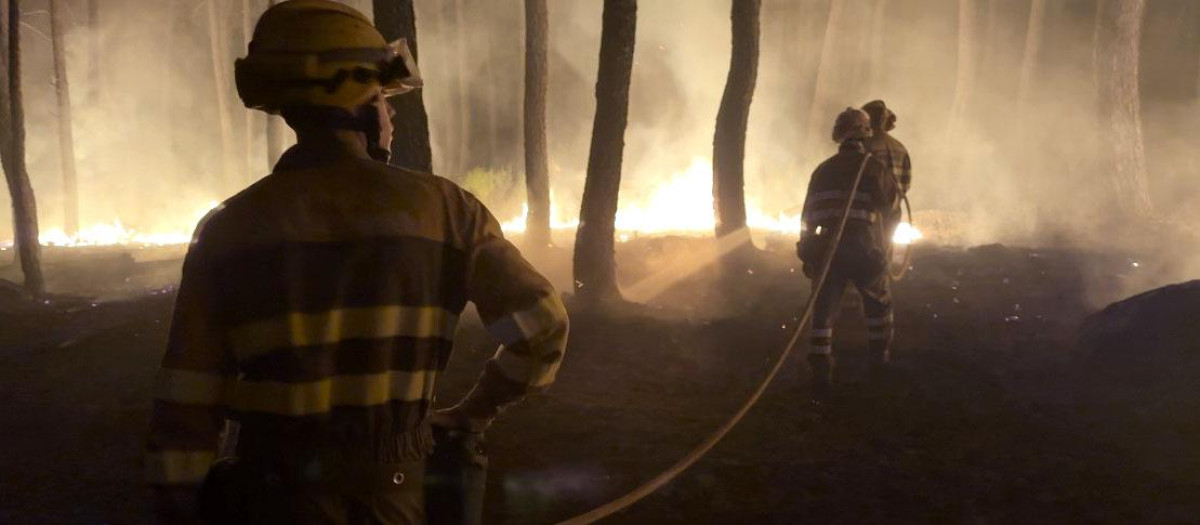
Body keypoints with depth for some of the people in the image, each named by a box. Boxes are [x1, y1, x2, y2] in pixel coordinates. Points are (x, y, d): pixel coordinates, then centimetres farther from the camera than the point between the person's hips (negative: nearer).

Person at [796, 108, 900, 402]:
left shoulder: (823, 171, 11)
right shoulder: (875, 169, 2)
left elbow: (808, 216, 12)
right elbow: (892, 212, 9)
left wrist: (807, 255, 20)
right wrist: (884, 242, 28)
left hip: (826, 251, 2)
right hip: (864, 251, -2)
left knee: (823, 314, 4)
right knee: (879, 302, 24)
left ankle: (821, 380, -3)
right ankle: (880, 358, 35)